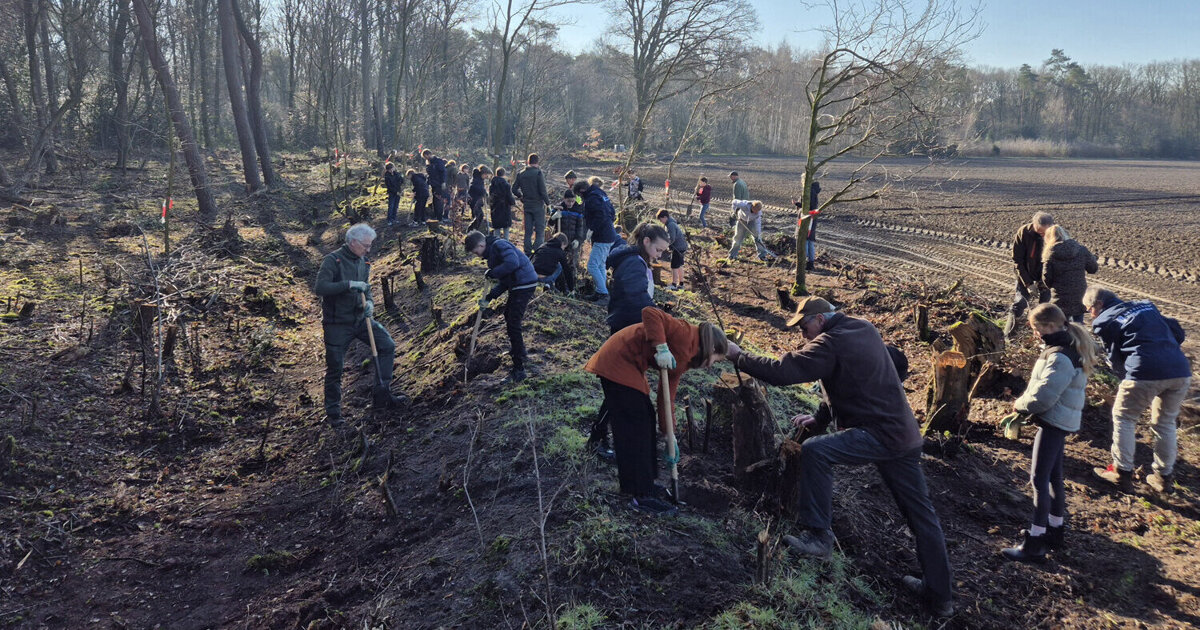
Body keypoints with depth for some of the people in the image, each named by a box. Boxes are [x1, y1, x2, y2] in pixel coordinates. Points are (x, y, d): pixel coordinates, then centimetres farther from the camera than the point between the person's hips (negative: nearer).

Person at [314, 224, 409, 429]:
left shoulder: (363, 263, 9)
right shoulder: (333, 260, -13)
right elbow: (320, 287, -23)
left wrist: (369, 302, -5)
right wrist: (349, 284, -28)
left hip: (360, 319, 7)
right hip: (337, 323, -7)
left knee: (387, 346, 2)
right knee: (335, 368, -1)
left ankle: (382, 394, 11)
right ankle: (332, 412, 14)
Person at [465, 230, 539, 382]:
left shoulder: (499, 245, -14)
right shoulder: (491, 253, 18)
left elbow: (513, 263, -31)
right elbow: (504, 282, 17)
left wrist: (492, 273, -20)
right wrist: (489, 297, 6)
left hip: (524, 284, -11)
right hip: (516, 285, 11)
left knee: (513, 325, -11)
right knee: (509, 315, 29)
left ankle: (519, 368, -9)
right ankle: (519, 351, 48)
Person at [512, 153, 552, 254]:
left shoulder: (521, 174, 4)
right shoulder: (538, 173, -12)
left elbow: (514, 189, 7)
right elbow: (542, 190, -15)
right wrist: (547, 202, -2)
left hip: (527, 205, 5)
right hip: (538, 205, -5)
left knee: (528, 230, 11)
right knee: (540, 230, 0)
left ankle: (528, 253, 12)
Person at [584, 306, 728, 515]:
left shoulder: (682, 360, 14)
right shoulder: (687, 335, -13)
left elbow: (667, 397, 15)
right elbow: (650, 313, -24)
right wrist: (661, 347, -30)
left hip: (629, 368, 11)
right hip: (617, 363, -11)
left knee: (646, 421, 17)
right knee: (634, 428, -8)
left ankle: (643, 482, 30)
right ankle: (642, 496, -3)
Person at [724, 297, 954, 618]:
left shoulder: (831, 343, -14)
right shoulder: (865, 329, 14)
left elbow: (782, 372, -20)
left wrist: (739, 357, -9)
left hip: (879, 434, -10)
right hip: (906, 435, 10)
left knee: (813, 450, -16)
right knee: (921, 514, 14)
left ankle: (818, 535, -9)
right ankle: (939, 595, 25)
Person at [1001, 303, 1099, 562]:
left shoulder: (1060, 357, -24)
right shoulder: (1070, 347, 9)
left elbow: (1043, 396, -27)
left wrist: (1020, 404, -8)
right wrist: (1026, 402, 4)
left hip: (1053, 422, -10)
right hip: (1061, 420, 10)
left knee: (1039, 479, -7)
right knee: (1053, 476, 19)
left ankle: (1035, 544, -4)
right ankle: (1054, 529, 32)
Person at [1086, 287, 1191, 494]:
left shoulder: (1104, 322, 8)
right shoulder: (1145, 305, 24)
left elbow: (1116, 359, 8)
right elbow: (1178, 332, 22)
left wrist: (1125, 377, 21)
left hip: (1146, 372, -6)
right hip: (1181, 372, 6)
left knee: (1123, 418, 15)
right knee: (1165, 423, 23)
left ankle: (1122, 473, 18)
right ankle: (1164, 477, 30)